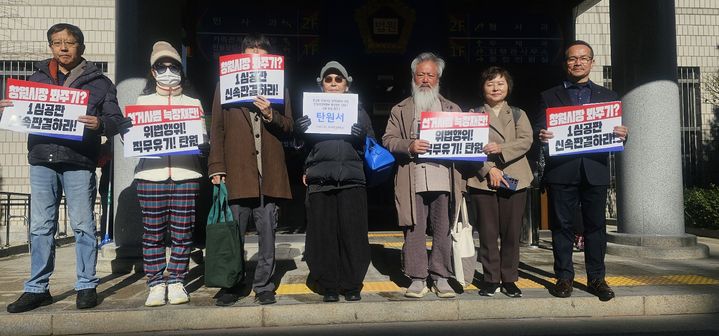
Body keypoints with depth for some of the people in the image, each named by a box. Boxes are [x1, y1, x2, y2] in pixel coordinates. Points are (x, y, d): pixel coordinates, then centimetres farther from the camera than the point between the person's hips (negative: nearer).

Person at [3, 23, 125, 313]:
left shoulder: (99, 82, 5)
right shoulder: (37, 77, 16)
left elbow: (117, 121, 0)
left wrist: (100, 124, -21)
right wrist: (7, 108, -3)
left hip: (79, 163, -3)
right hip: (42, 161, 3)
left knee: (83, 225, 2)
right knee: (40, 227, 7)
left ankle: (86, 286, 13)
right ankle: (37, 289, 17)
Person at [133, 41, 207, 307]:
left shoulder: (193, 103, 17)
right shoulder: (143, 101, 18)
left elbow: (202, 137, 11)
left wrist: (194, 139, -10)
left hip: (185, 173, 0)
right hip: (151, 173, 0)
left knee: (182, 231, 0)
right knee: (153, 232, -1)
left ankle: (176, 282, 10)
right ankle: (156, 285, 8)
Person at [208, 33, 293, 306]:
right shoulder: (225, 87, 11)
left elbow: (289, 128, 11)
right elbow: (217, 130, 7)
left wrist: (271, 115, -10)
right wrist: (216, 168, -2)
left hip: (269, 174, 1)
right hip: (236, 173, -1)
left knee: (267, 236, 6)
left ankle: (263, 286, 18)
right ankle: (230, 287, 18)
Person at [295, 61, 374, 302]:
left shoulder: (358, 112, 18)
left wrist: (361, 137, -8)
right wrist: (300, 132, -8)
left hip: (352, 181, 0)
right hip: (319, 181, 1)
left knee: (353, 235, -3)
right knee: (323, 237, -1)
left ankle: (352, 286, 10)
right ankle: (330, 287, 11)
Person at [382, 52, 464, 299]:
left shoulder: (452, 109, 19)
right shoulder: (400, 110, 14)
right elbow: (388, 140, 6)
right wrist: (409, 146, -12)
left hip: (443, 179, 1)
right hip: (412, 181, -1)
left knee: (443, 230, 4)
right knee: (414, 231, 1)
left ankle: (441, 278, 15)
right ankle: (417, 279, 12)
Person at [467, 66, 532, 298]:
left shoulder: (518, 114, 14)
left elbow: (526, 141, -1)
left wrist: (501, 149, -17)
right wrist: (489, 168, -14)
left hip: (514, 179, 1)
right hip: (483, 180, -1)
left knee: (512, 232, 3)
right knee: (488, 232, 1)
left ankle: (509, 279, 14)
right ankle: (491, 279, 11)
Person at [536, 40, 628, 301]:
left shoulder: (607, 96, 16)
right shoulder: (549, 96, 12)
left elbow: (615, 131, 11)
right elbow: (540, 130, 4)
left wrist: (621, 135, -12)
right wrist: (542, 136, -19)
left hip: (595, 170, 1)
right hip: (561, 170, -1)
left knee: (595, 225, 5)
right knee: (561, 225, 2)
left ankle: (596, 278, 15)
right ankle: (564, 277, 12)